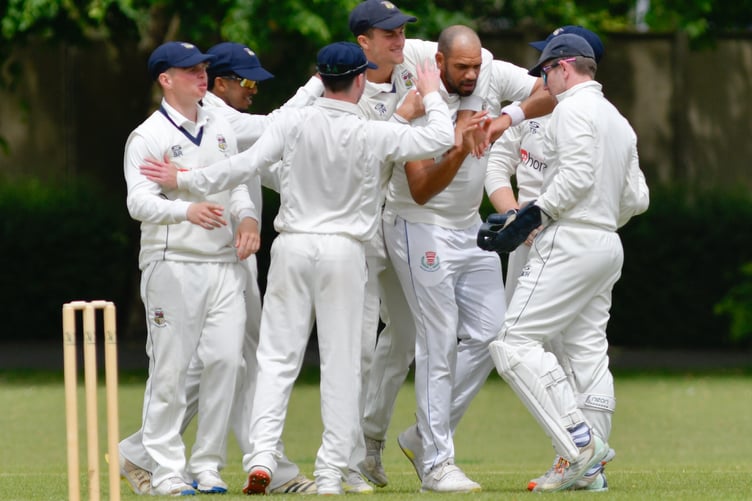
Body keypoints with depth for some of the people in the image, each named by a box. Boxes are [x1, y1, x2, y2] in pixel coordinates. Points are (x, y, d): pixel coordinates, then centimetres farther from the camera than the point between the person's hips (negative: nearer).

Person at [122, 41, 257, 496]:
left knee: (226, 360, -1)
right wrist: (187, 210, -32)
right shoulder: (148, 137, -4)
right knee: (171, 368, -5)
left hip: (225, 263, 5)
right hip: (173, 265, -5)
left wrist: (246, 217, -1)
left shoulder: (221, 129, 16)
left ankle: (208, 466, 7)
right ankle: (167, 470, 0)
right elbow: (139, 201, -14)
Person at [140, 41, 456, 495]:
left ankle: (262, 455, -11)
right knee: (341, 361, 4)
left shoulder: (295, 124, -5)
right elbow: (441, 138, -4)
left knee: (278, 356, 4)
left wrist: (185, 181, 4)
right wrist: (432, 95, 14)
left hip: (293, 248, 2)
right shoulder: (373, 136, -8)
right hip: (344, 252, -2)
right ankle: (331, 473, 2)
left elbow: (244, 165, -7)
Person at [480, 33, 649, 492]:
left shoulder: (573, 108, -7)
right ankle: (589, 467, 6)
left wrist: (532, 217, -19)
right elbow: (637, 198, 18)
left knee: (515, 343, -12)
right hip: (609, 245, 10)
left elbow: (577, 175, -19)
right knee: (588, 353, 8)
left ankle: (578, 441, -20)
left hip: (570, 243, -10)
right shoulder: (619, 121, 20)